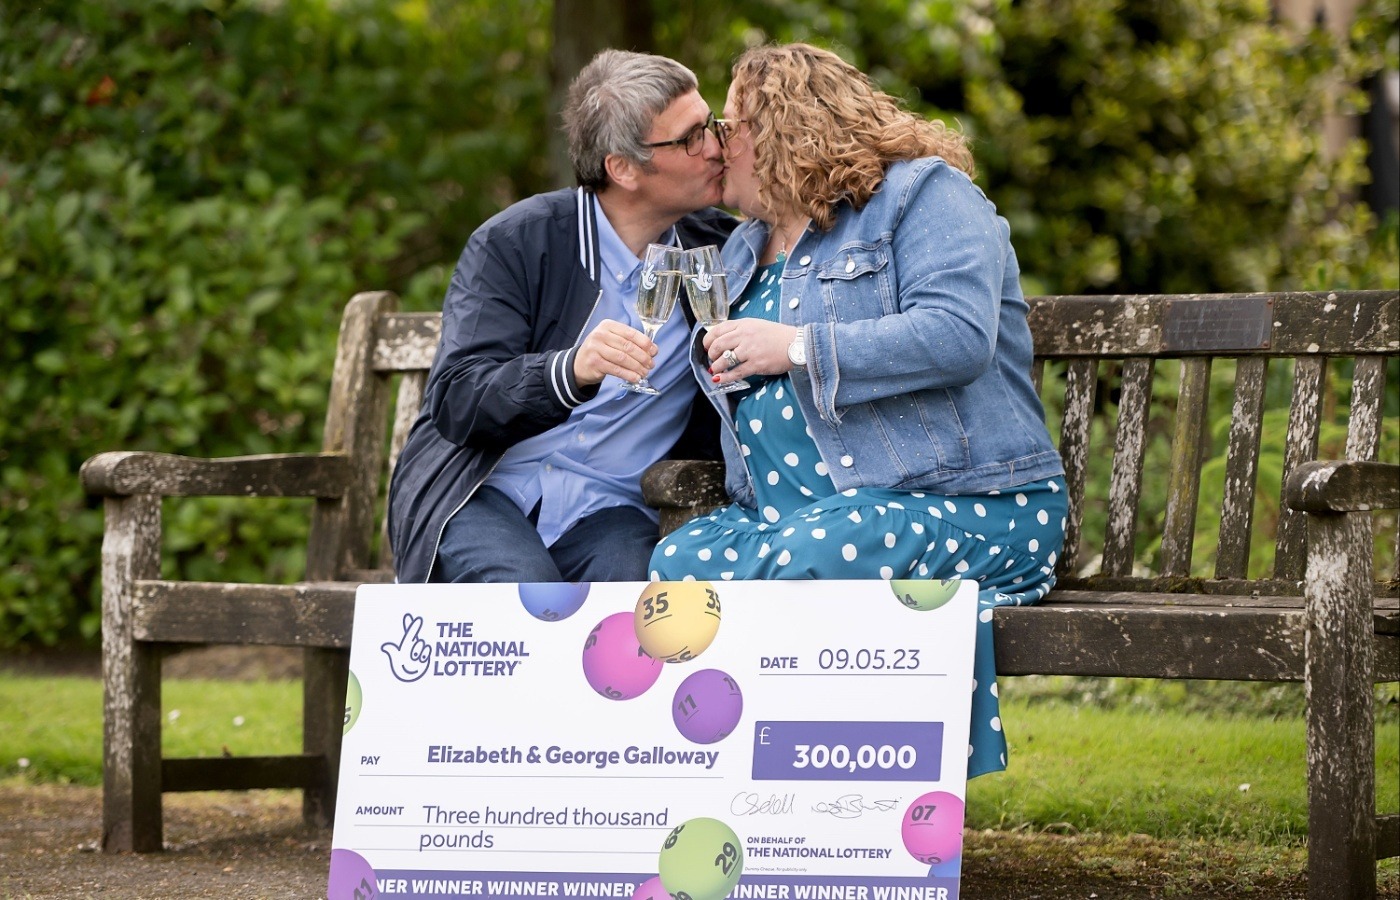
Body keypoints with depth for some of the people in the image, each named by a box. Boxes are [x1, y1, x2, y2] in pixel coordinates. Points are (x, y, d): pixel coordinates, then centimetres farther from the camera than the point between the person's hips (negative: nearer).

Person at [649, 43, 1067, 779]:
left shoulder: (924, 194, -1)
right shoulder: (745, 249, 24)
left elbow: (958, 336, -19)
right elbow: (736, 375, 37)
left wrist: (794, 348, -18)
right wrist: (719, 359, 11)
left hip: (957, 502, -7)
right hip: (781, 511, 7)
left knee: (804, 562, -37)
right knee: (671, 566, -23)